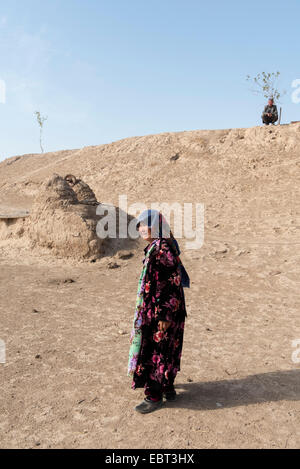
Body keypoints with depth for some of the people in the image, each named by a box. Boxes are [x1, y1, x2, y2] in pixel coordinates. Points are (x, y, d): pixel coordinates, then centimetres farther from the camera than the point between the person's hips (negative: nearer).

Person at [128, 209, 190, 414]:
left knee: (154, 350, 3)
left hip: (161, 310, -10)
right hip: (154, 307, 10)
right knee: (166, 349, 21)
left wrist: (165, 315, -22)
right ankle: (168, 387, 37)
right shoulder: (156, 247, 8)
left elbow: (174, 284, -24)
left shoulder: (163, 250, -22)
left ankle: (154, 396, 18)